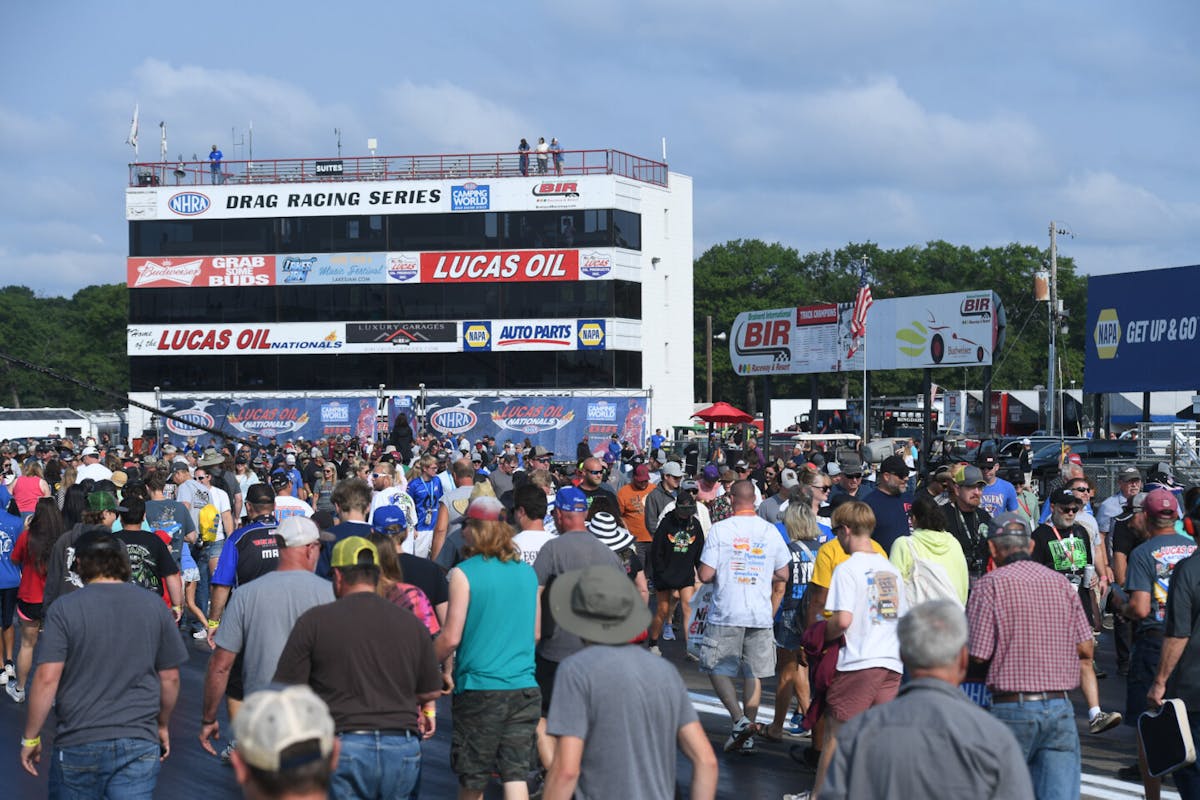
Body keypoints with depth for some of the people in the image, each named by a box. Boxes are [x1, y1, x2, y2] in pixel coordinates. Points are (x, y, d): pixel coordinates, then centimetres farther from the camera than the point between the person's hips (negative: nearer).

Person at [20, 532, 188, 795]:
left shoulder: (64, 609, -6)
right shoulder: (154, 606, 3)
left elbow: (47, 679, -11)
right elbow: (170, 678, 8)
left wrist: (30, 738, -1)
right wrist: (162, 725, 23)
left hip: (78, 744, -2)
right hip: (140, 742, 2)